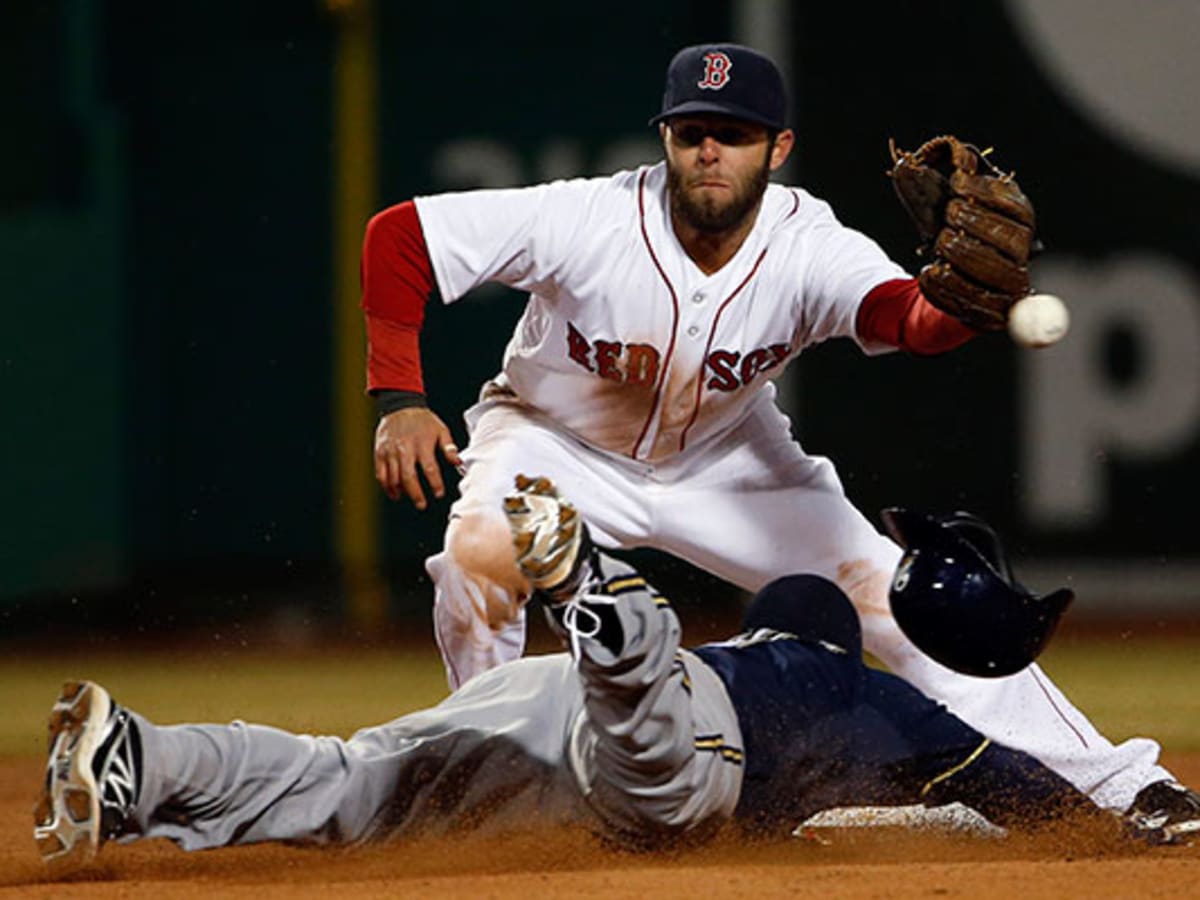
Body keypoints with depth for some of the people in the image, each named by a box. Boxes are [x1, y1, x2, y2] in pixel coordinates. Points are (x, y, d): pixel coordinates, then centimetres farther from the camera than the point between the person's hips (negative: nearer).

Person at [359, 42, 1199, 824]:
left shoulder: (809, 246, -27)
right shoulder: (588, 222, -31)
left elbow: (910, 317, -47)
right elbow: (399, 236, -24)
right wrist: (399, 400, -30)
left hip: (724, 464, 1)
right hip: (556, 442, -1)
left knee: (891, 590, -9)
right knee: (481, 551, -33)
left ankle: (1118, 779, -2)